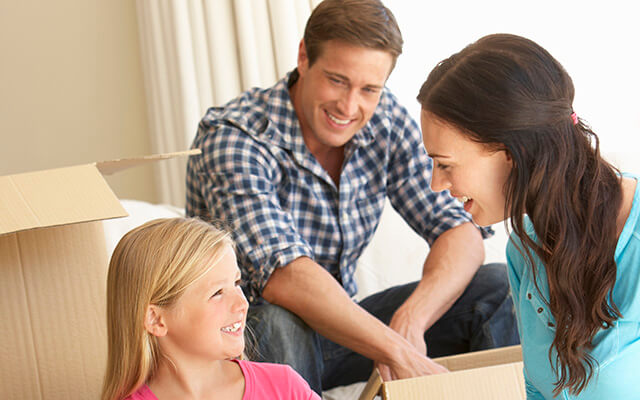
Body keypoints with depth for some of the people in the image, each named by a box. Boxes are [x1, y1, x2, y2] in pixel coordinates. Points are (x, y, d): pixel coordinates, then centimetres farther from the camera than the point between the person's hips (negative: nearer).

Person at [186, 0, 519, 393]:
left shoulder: (385, 120, -7)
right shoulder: (233, 137, -25)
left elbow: (461, 232, -12)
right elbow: (282, 277, -39)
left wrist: (410, 320, -31)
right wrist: (398, 351, -45)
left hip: (340, 326, 5)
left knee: (497, 287, -9)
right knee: (279, 325, -39)